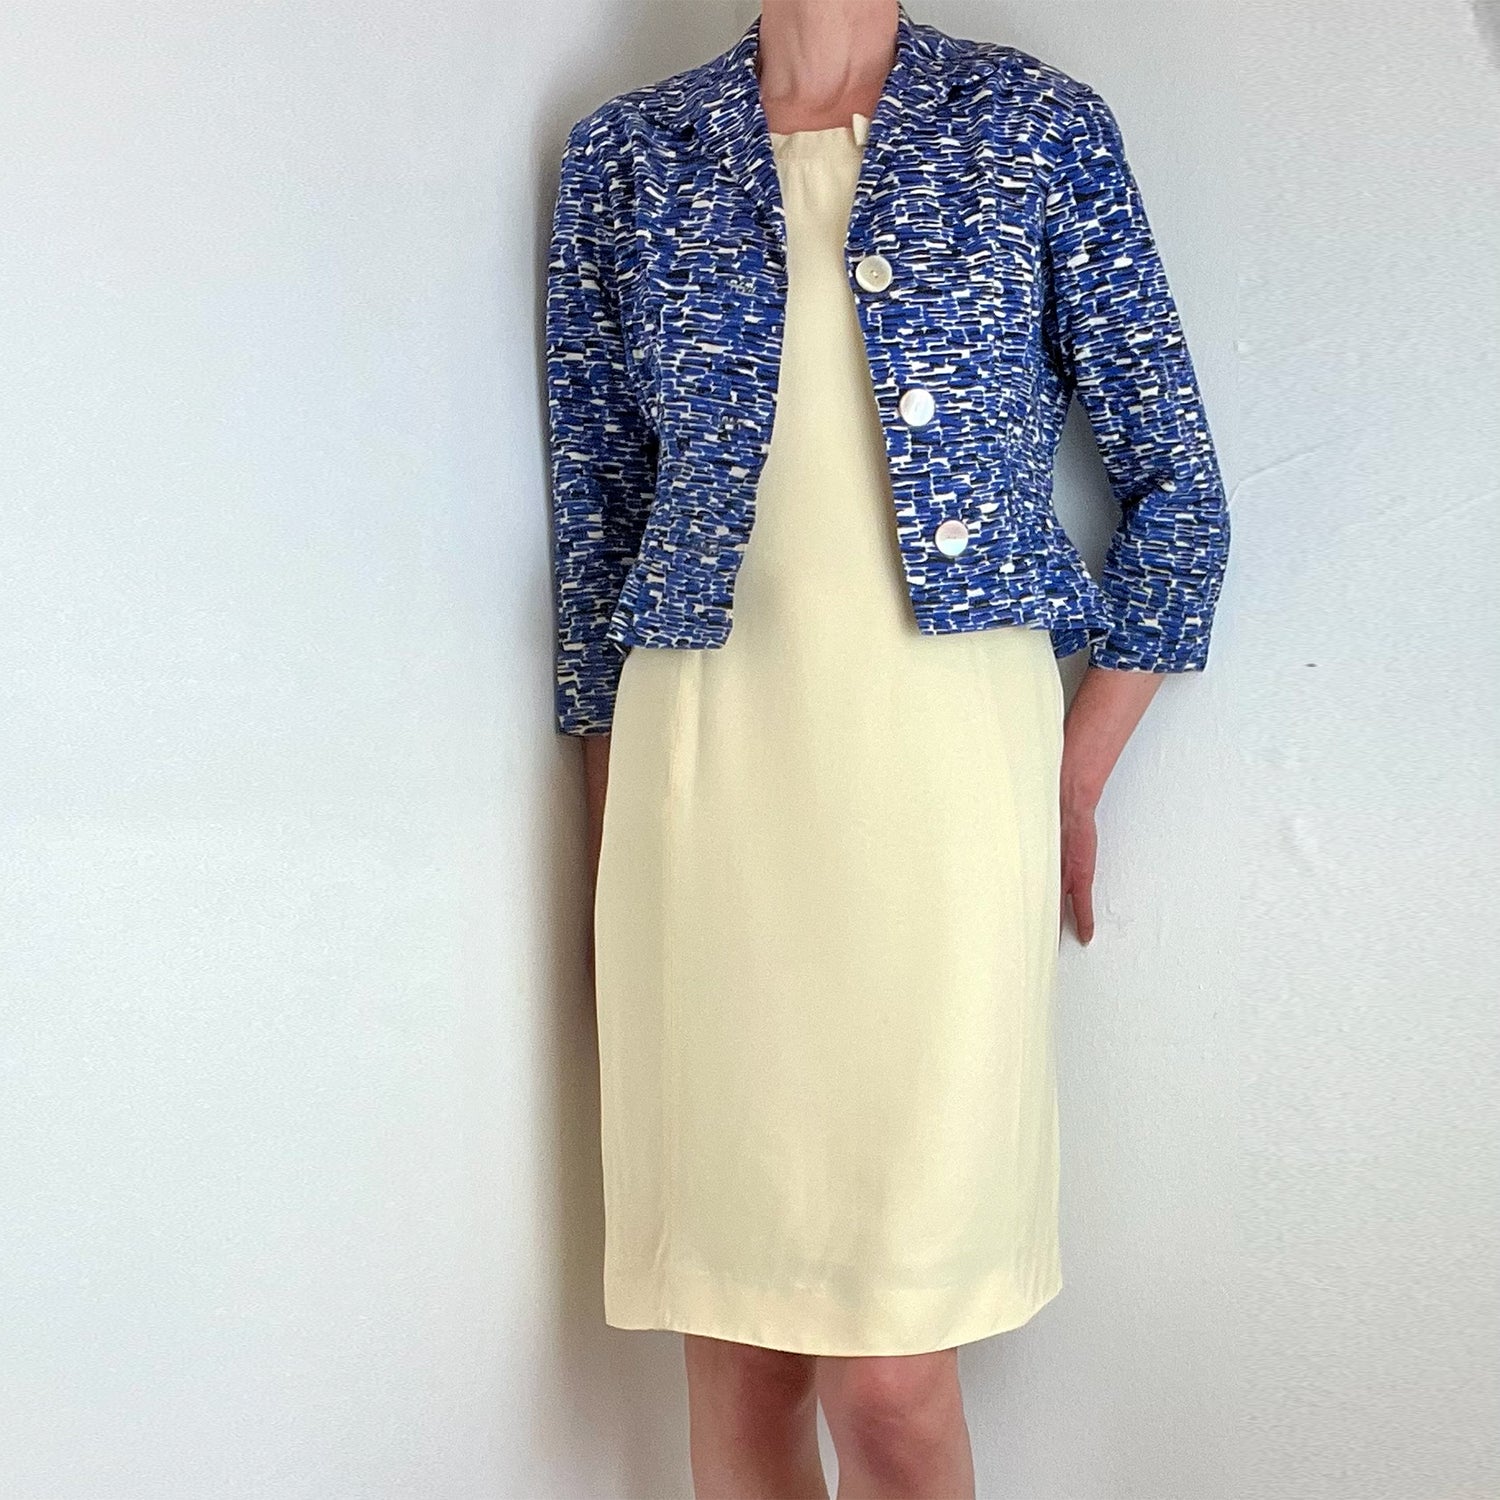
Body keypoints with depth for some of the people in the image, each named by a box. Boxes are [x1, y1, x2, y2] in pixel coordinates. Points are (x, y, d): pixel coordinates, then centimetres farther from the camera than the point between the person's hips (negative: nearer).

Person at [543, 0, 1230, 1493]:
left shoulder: (1039, 129, 9)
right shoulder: (628, 154, 13)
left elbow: (1174, 483, 10)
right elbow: (596, 516, 13)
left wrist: (1075, 783, 5)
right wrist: (608, 851, 10)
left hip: (950, 757, -1)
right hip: (700, 767, 2)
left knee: (888, 1372, -4)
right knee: (734, 1347, 7)